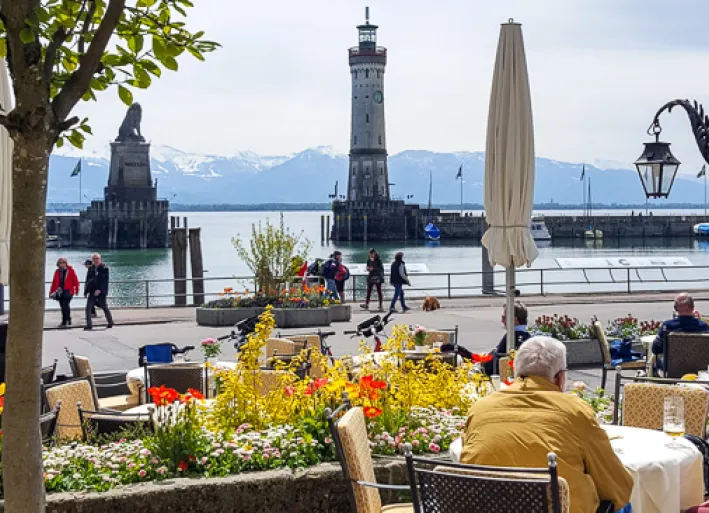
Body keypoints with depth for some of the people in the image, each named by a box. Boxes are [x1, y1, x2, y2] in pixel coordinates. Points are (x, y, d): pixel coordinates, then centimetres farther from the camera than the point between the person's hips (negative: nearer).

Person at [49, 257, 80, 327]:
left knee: (65, 305, -15)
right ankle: (66, 321, 16)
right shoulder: (57, 271, 11)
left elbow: (75, 280, -1)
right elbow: (54, 282, 14)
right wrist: (51, 291, 12)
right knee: (62, 306, 7)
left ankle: (67, 320, -7)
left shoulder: (70, 270, 0)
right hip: (60, 292, 5)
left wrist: (76, 289, -6)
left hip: (68, 291, -5)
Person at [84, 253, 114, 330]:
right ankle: (89, 325, -1)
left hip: (101, 292, -5)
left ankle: (110, 323, 18)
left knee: (104, 308, 4)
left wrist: (99, 290, -23)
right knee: (88, 308, -5)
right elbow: (90, 280, 15)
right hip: (92, 292, 5)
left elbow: (105, 281, -14)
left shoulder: (104, 269, -7)